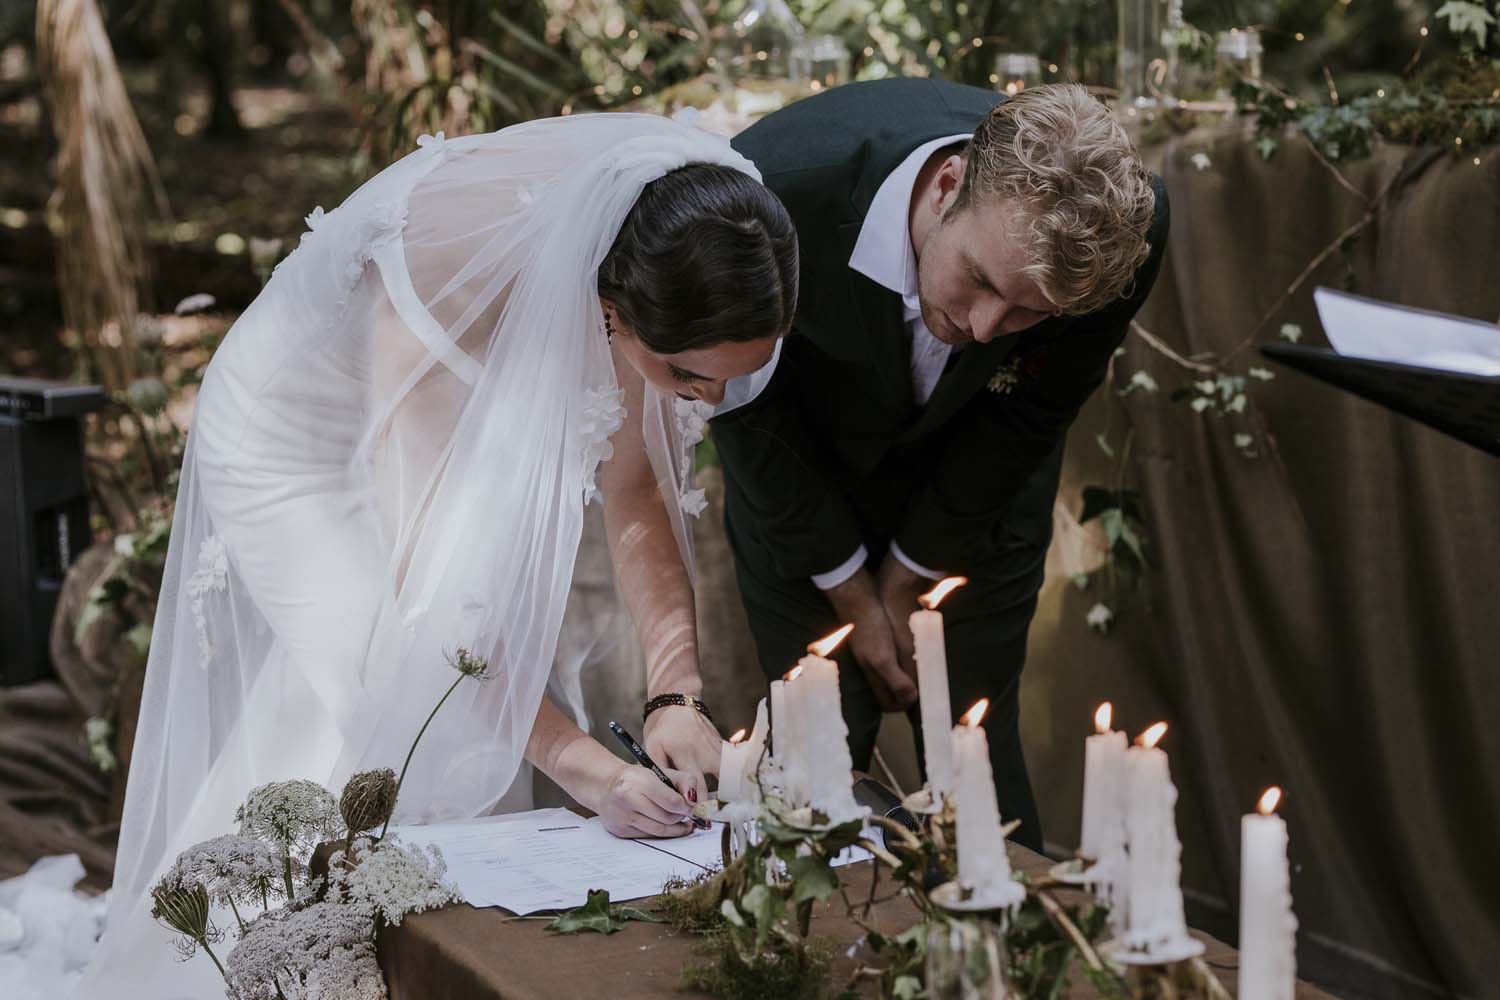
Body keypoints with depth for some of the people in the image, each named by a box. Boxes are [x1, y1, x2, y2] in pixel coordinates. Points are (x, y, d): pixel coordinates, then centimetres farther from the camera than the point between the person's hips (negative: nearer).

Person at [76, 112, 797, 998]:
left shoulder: (655, 262, -25)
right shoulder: (455, 263, -42)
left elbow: (635, 490, -14)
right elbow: (427, 574, -41)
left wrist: (677, 694, -26)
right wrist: (577, 760, -45)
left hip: (458, 432, 5)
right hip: (300, 444, -5)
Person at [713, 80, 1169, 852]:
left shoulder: (1127, 234, -33)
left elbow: (1032, 414, -13)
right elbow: (744, 407, -18)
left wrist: (904, 585, -5)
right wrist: (852, 595, -9)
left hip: (978, 474, 1)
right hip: (800, 468, -1)